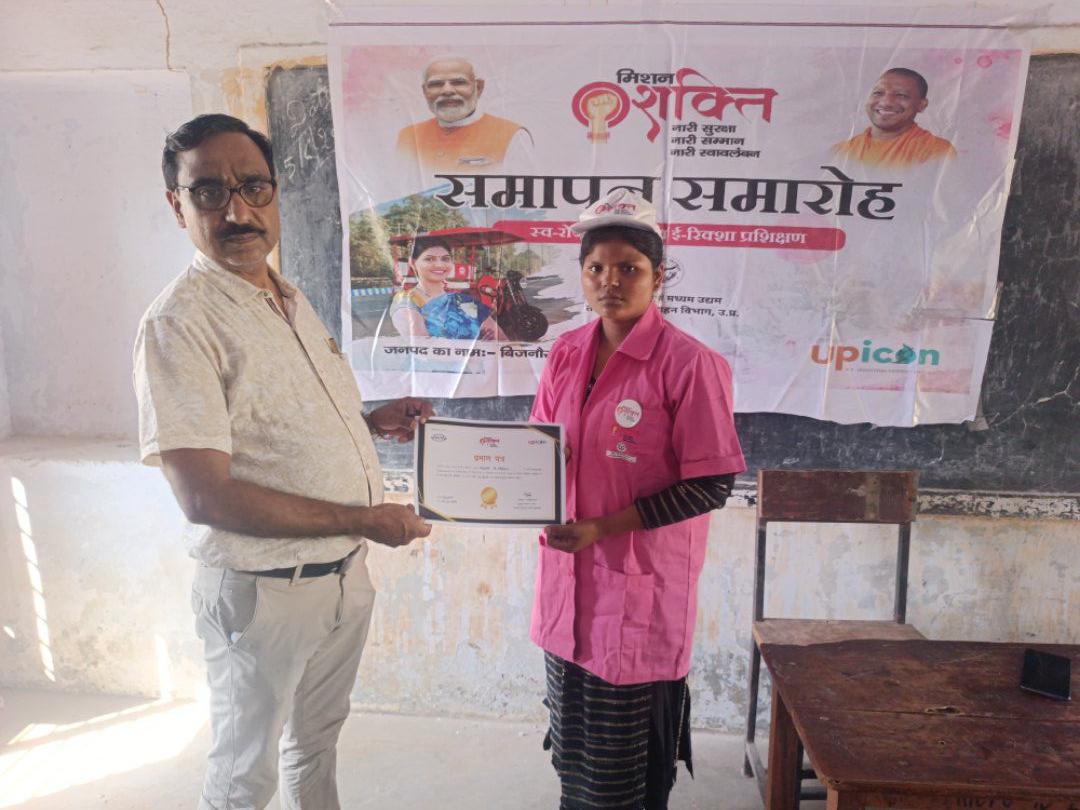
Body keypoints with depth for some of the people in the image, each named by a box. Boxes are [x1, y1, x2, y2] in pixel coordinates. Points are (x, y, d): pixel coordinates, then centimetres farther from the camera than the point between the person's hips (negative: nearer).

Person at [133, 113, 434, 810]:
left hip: (345, 574, 7)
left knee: (316, 739, 28)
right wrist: (363, 518, -24)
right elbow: (205, 496, -27)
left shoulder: (292, 300, 6)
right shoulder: (180, 322, -20)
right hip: (263, 594, -7)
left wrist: (372, 420, 1)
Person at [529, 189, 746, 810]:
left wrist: (604, 527, -19)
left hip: (641, 586, -5)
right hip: (570, 577, 6)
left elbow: (713, 483, -15)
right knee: (574, 754, 22)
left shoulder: (690, 364, -15)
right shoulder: (566, 352, 4)